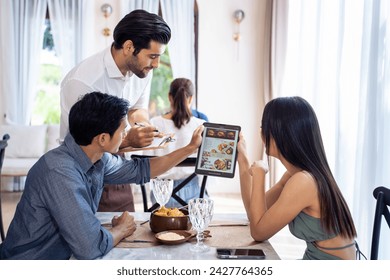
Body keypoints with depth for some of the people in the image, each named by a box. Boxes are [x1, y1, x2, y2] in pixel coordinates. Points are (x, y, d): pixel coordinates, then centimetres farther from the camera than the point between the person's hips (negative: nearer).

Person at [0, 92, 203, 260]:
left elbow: (140, 170, 12)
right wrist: (122, 229, -13)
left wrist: (190, 148, 13)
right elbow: (91, 247, -33)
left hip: (64, 257, 7)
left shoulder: (98, 159, -5)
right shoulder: (60, 172, -30)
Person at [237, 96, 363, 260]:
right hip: (315, 258, 7)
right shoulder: (297, 174, 1)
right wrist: (242, 158, 8)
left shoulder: (302, 181, -24)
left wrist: (258, 173, -12)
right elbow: (256, 213, 7)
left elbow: (258, 232, -15)